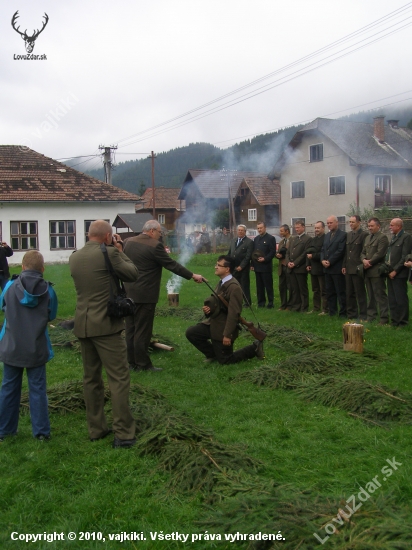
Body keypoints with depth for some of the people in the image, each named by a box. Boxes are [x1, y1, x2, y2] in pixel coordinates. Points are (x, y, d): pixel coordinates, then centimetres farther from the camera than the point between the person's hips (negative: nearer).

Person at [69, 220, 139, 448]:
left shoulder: (74, 257, 6)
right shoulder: (108, 253, -13)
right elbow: (133, 274, -2)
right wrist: (119, 251, 8)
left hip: (82, 326, 7)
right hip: (105, 326, -7)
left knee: (91, 378, 14)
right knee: (119, 378, 0)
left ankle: (96, 429, 23)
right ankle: (123, 433, 1)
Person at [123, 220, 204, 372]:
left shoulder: (128, 242, 6)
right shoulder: (154, 246, -15)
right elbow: (172, 265, -12)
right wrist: (192, 275, -2)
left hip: (129, 293, 7)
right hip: (144, 295, -7)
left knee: (131, 330, 11)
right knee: (142, 331, -1)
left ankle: (132, 362, 19)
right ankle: (143, 364, 6)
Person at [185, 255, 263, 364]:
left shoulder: (234, 287, -23)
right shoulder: (221, 283, 7)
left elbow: (234, 313, -25)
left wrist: (227, 335, -26)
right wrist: (209, 309, -7)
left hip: (223, 328, -8)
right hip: (213, 323, 8)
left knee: (224, 360, 2)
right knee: (190, 333, -5)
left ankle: (254, 349, 18)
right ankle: (213, 354, 14)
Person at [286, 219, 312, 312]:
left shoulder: (308, 239, -4)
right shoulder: (292, 238, 19)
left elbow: (305, 253, -12)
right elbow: (288, 252, 17)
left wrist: (295, 263, -14)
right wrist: (288, 262, 0)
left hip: (301, 268, -6)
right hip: (291, 268, 6)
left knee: (303, 289, 0)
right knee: (294, 289, 8)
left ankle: (304, 308, 6)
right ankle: (295, 307, 13)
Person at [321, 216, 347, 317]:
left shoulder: (343, 235, -6)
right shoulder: (327, 236, 18)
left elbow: (340, 251, -14)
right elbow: (323, 250, 15)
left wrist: (330, 262, -15)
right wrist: (323, 260, -3)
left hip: (337, 268, -7)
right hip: (327, 268, 7)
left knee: (341, 292, -2)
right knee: (329, 292, 10)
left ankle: (343, 313, 3)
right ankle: (332, 312, 16)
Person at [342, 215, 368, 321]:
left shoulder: (364, 234, -8)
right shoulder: (348, 235, 14)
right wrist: (344, 265, 9)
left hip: (358, 268, -7)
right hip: (348, 269, 7)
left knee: (360, 293, 0)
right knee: (349, 293, 11)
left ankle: (362, 315, 7)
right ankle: (351, 314, 19)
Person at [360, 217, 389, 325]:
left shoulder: (382, 237, -8)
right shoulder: (367, 238, 19)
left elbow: (380, 254, -16)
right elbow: (363, 252, 17)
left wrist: (369, 262, -12)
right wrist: (364, 260, -3)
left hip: (376, 270, -8)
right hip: (368, 270, 8)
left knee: (380, 295, -6)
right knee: (370, 295, 13)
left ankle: (384, 318, -2)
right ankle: (371, 316, 19)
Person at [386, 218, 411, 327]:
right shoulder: (393, 238, 18)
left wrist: (395, 271, -15)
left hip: (399, 274, -8)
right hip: (391, 273, 8)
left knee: (401, 300, -4)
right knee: (392, 300, 11)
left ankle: (403, 322, 3)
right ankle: (394, 321, 18)